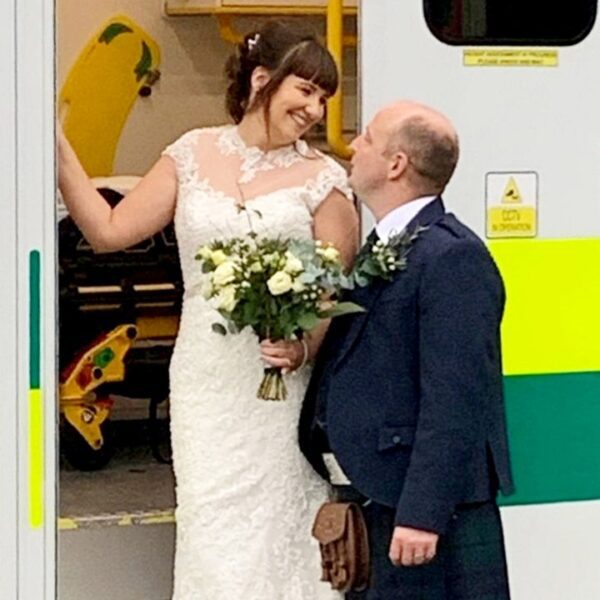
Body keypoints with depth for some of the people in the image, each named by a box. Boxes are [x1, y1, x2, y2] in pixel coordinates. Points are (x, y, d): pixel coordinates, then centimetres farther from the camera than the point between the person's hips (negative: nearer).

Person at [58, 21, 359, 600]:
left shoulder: (322, 178, 0)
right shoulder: (193, 155, 7)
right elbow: (110, 230, 7)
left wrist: (305, 346, -20)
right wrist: (59, 154, 1)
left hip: (280, 380, -2)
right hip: (205, 381, 2)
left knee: (276, 530, -1)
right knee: (212, 533, 1)